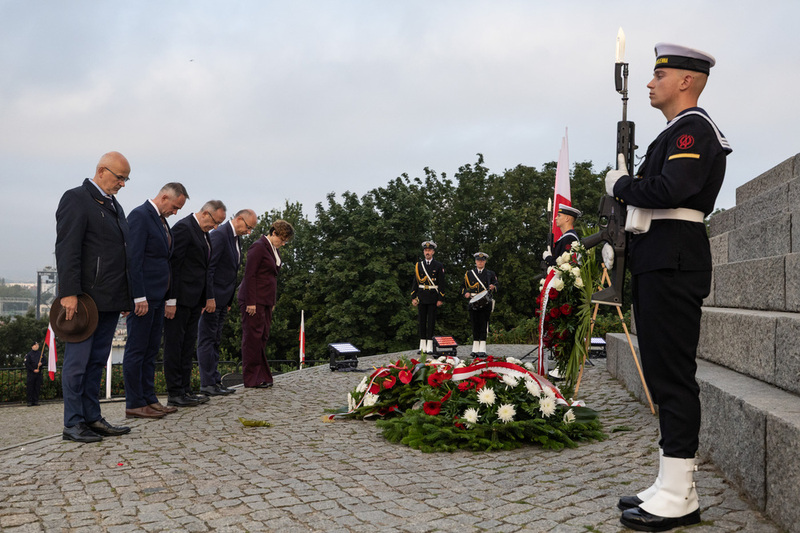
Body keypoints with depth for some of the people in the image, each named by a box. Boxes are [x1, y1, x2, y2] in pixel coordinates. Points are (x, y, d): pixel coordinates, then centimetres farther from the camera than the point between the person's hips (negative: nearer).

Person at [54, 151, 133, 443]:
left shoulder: (114, 206, 20)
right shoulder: (76, 199, -6)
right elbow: (67, 249, -15)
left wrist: (126, 297, 19)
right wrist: (69, 293, -21)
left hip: (109, 300, 8)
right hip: (84, 297, -8)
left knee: (97, 362, 12)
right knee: (77, 362, -1)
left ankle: (92, 418, 19)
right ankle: (73, 424, 7)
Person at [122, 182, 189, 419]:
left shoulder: (161, 220, 17)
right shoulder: (140, 216, -11)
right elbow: (133, 259, -17)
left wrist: (165, 295, 14)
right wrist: (139, 297, -21)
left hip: (157, 296, 10)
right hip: (143, 297, -10)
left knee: (151, 349, 13)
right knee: (136, 350, -2)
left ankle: (149, 399, 20)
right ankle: (134, 404, 4)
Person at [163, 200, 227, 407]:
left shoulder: (203, 233, 16)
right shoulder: (183, 227, -13)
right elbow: (172, 264, -17)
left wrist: (208, 297, 15)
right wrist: (171, 300, -20)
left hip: (194, 300, 10)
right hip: (180, 299, -10)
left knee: (188, 347, 12)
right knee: (174, 346, -2)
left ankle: (185, 390, 19)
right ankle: (174, 394, 3)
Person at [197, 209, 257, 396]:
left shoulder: (236, 238, 15)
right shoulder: (219, 235, -14)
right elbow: (207, 267, -20)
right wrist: (209, 297, -23)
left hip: (222, 299, 10)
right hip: (211, 296, -9)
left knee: (215, 340, 12)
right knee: (207, 339, -4)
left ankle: (215, 381, 18)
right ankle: (207, 384, -1)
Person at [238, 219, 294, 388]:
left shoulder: (274, 249, 16)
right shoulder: (258, 247, -12)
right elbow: (249, 275, -16)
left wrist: (273, 301, 17)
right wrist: (251, 302, -19)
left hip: (266, 300, 9)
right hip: (254, 300, -9)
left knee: (263, 337, 9)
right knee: (253, 337, -3)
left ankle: (262, 376, 14)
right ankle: (252, 378, 3)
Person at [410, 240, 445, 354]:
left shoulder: (438, 266, 2)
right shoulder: (418, 265, 9)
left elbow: (441, 284, 0)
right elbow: (415, 282, 9)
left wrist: (440, 299, -6)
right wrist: (413, 298, 2)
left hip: (433, 298, -2)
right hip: (421, 297, 2)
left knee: (431, 321, -1)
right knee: (422, 321, 5)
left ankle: (429, 346, 3)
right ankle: (422, 346, 11)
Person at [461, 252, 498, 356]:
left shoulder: (491, 274, 11)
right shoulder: (469, 274, 13)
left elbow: (496, 285, 12)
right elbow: (463, 287, 17)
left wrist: (493, 287, -11)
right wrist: (466, 293, -4)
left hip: (485, 303, -1)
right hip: (473, 304, 2)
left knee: (483, 325, -6)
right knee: (475, 325, 3)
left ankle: (482, 350, -5)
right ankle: (475, 349, 10)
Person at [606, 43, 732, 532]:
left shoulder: (692, 129, -8)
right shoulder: (680, 132, 25)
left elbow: (670, 191, -23)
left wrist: (620, 184, -8)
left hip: (672, 264, -11)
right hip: (660, 263, 11)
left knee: (672, 376, -8)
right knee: (665, 375, 11)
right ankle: (671, 486, 20)